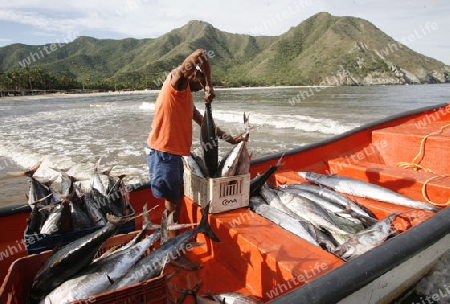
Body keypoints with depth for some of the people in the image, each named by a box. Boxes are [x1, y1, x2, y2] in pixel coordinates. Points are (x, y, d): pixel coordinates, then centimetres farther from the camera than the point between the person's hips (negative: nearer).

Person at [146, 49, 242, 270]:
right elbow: (199, 55, -19)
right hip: (162, 151, -9)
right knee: (172, 203, -2)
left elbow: (204, 123, 23)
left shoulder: (187, 97, 20)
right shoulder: (177, 80, -6)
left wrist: (231, 139, 22)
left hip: (173, 152, 9)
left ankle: (171, 242, 36)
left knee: (176, 200, 19)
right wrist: (209, 86, -10)